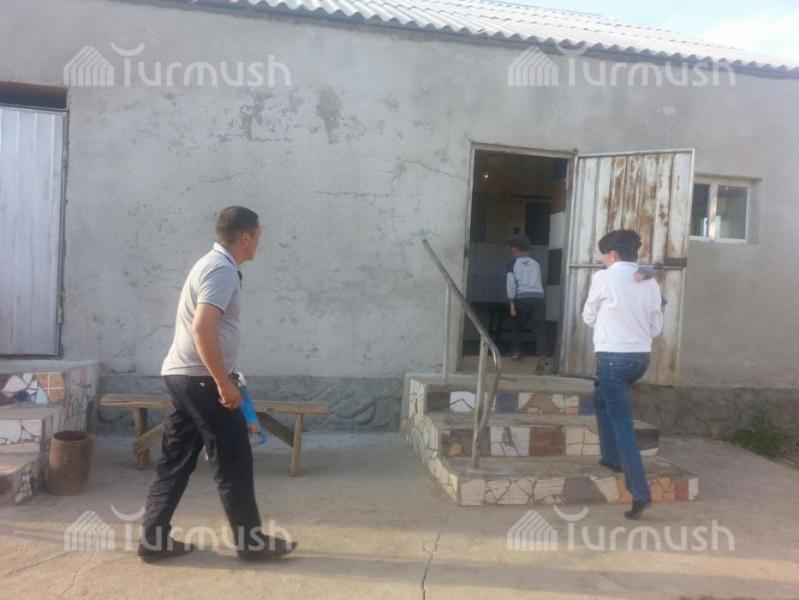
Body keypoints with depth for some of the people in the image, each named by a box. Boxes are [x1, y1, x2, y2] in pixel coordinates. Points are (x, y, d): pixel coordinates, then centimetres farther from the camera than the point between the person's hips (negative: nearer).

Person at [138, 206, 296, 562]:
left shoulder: (214, 264, 16)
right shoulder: (222, 270, -16)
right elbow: (202, 329, -27)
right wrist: (224, 383, -24)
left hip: (181, 375, 10)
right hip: (201, 378, -10)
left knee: (176, 460, 14)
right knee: (233, 462, 1)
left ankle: (153, 539, 22)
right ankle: (252, 541, 13)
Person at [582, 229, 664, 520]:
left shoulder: (603, 278, -7)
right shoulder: (650, 283, 7)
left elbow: (588, 318, 4)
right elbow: (656, 327, 11)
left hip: (613, 356, -6)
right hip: (642, 356, 7)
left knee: (622, 423, -3)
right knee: (602, 398, 28)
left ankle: (640, 492, -6)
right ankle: (612, 457, 34)